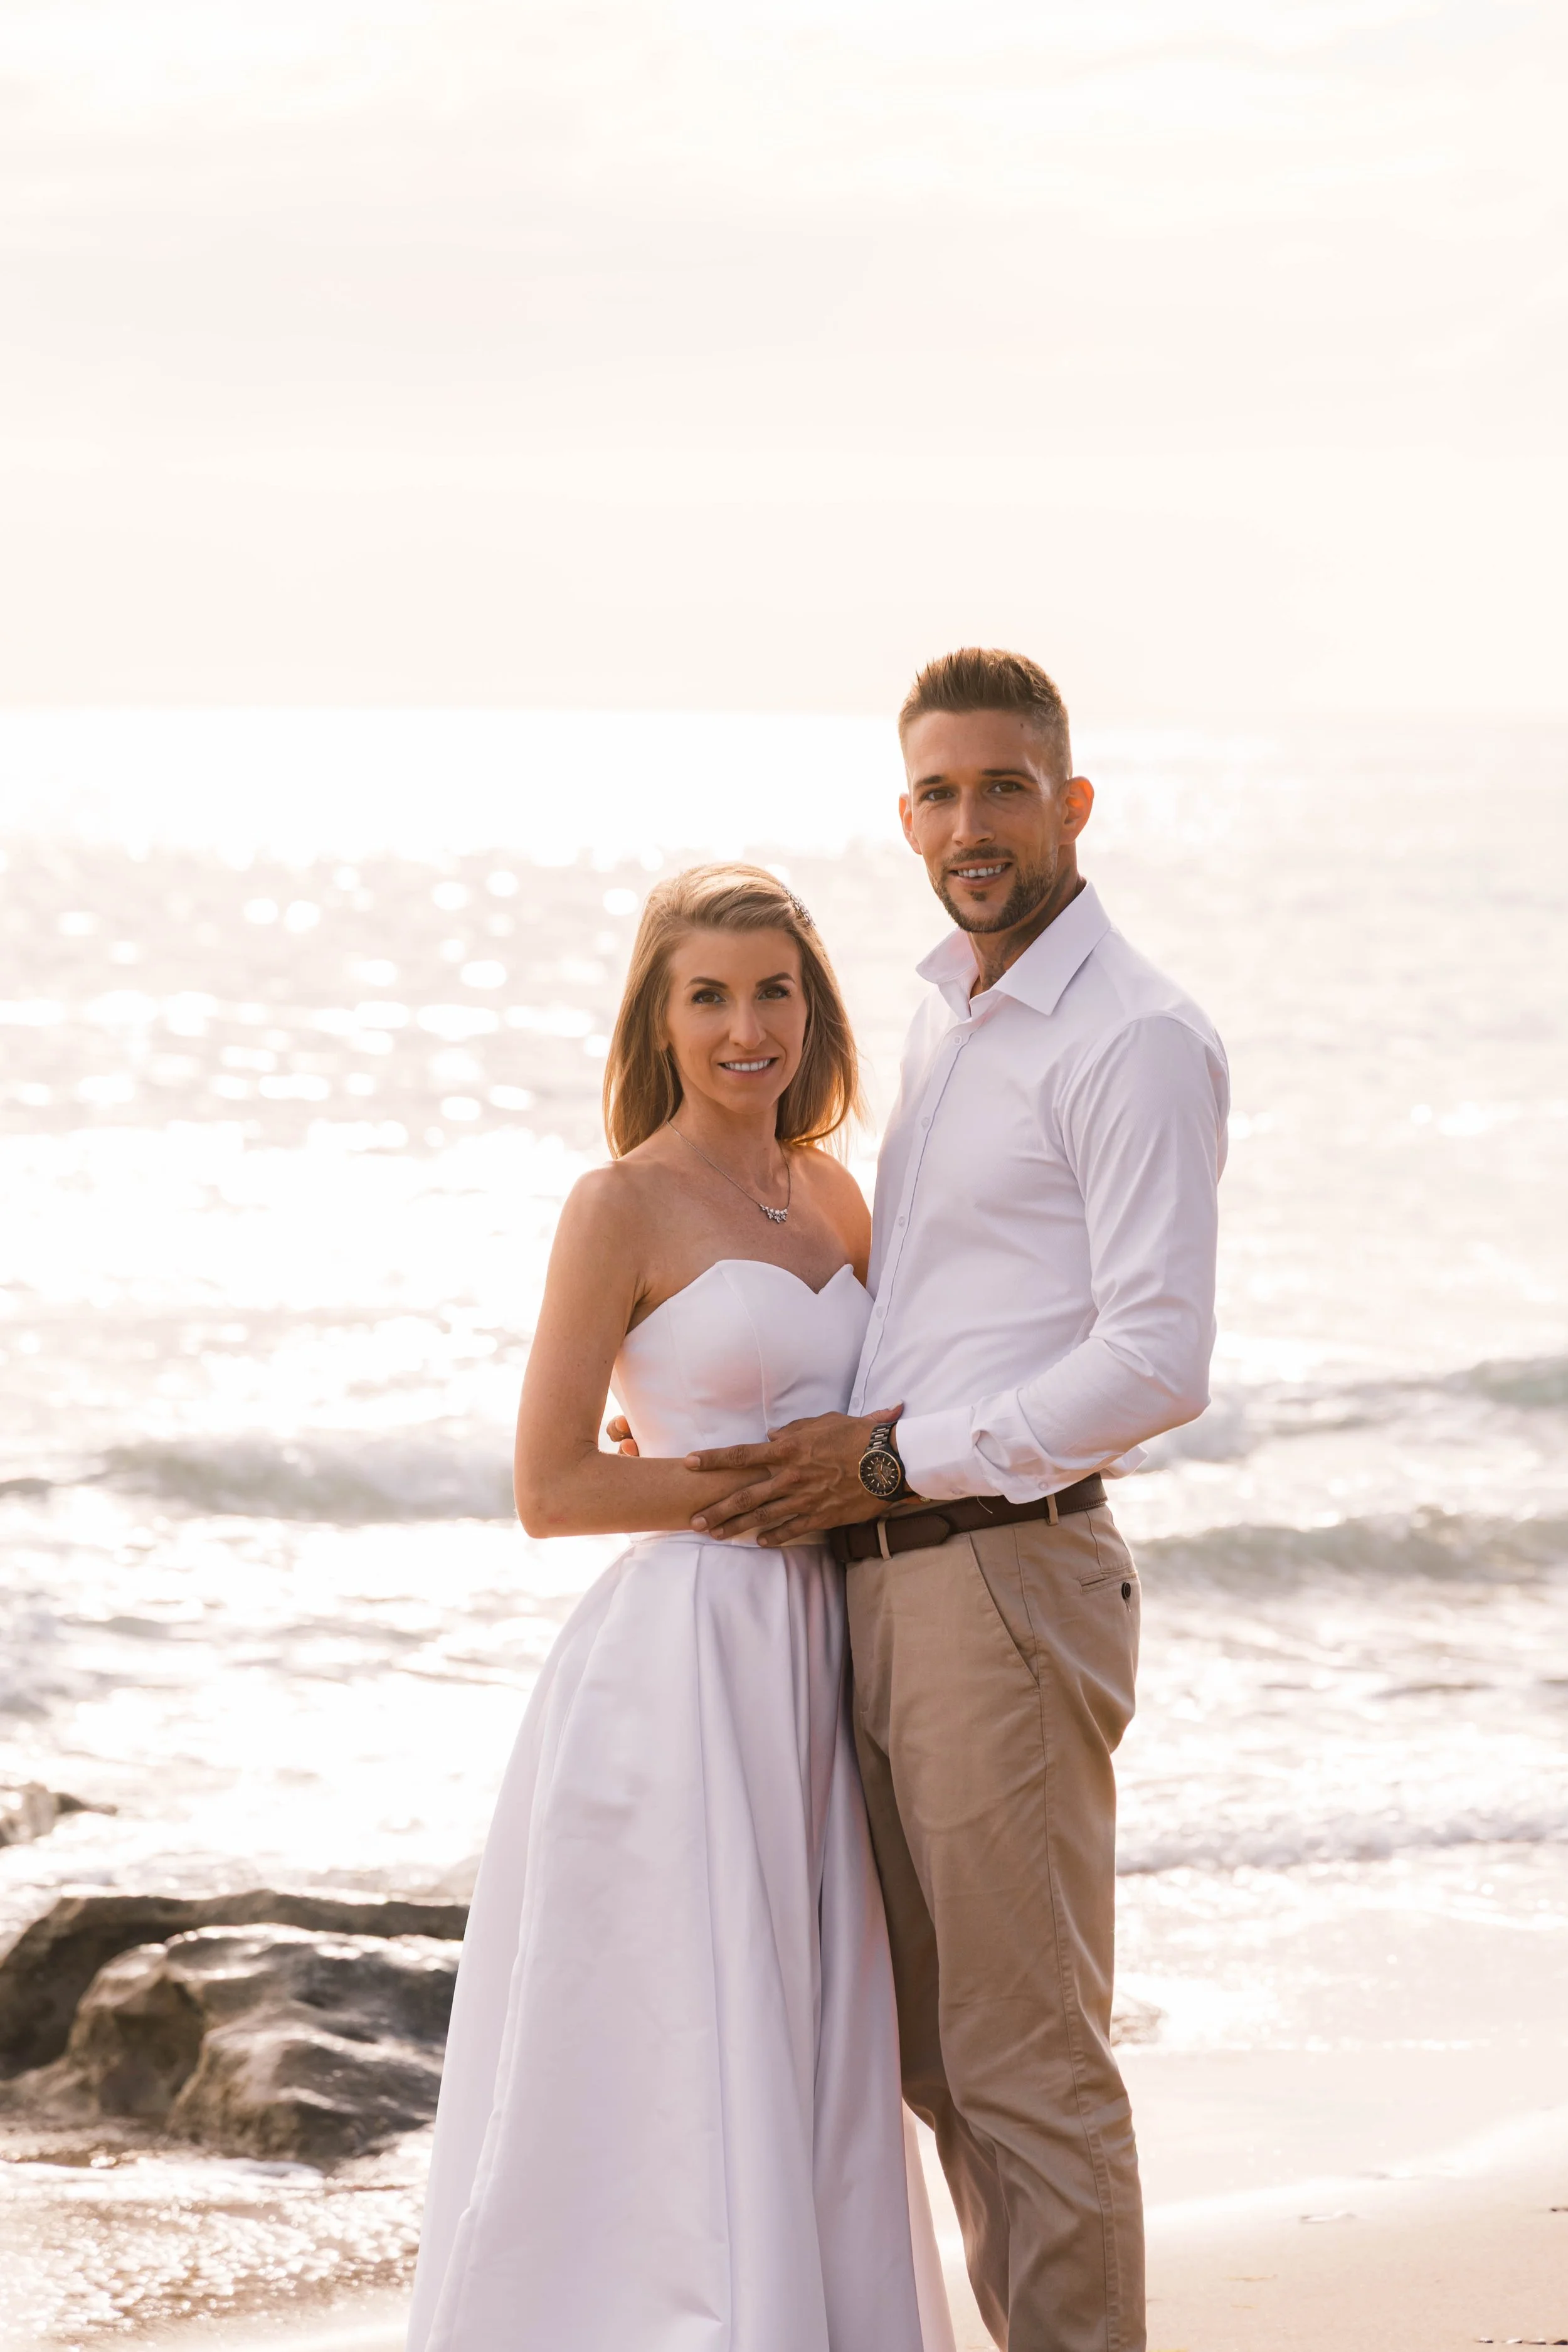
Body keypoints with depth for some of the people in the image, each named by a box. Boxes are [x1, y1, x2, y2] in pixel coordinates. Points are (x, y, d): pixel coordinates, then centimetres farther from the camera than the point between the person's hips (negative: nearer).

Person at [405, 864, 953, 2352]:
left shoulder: (828, 1194, 13)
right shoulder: (621, 1206, -7)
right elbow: (550, 1490, -10)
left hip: (806, 1671, 7)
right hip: (679, 1660, -7)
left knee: (801, 2086, 10)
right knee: (671, 2077, -6)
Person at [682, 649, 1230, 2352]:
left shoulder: (1136, 1042, -11)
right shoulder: (946, 1017, 17)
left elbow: (1157, 1361, -19)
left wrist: (891, 1459, -15)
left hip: (1008, 1571, -9)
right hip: (884, 1580, 9)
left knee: (1029, 2063, -4)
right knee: (942, 2052, 14)